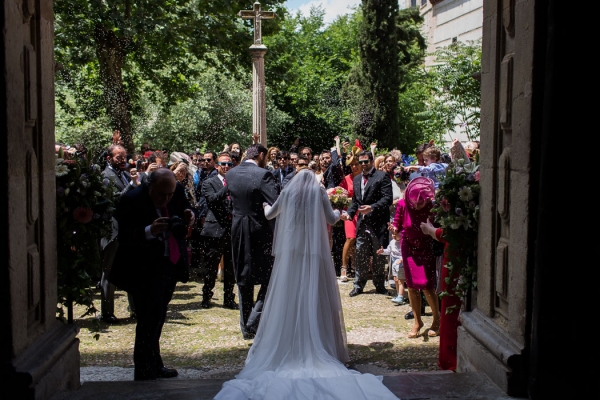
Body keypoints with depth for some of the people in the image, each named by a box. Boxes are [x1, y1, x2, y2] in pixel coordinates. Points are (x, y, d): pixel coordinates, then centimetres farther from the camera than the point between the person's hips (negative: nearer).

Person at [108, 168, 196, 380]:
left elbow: (186, 209, 13)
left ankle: (154, 365, 34)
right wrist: (149, 231, -40)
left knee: (157, 318, 20)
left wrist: (189, 216, -11)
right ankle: (144, 374, 8)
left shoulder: (177, 190, -3)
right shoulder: (132, 200, -20)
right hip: (145, 272, -7)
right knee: (149, 321, -6)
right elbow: (125, 238, -24)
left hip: (171, 266, 7)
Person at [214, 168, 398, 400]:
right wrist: (338, 212, 31)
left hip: (290, 251, 1)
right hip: (314, 252, -1)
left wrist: (266, 206, 45)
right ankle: (318, 348, 4)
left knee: (288, 297, 6)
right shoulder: (319, 192, 5)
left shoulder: (287, 192, 10)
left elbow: (269, 215, 22)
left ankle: (285, 347, 9)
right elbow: (331, 220, 8)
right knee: (315, 298, 2)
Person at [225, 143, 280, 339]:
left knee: (243, 280, 14)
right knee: (269, 278, 8)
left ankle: (246, 327, 20)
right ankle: (255, 321, -1)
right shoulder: (263, 174, -15)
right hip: (260, 231, -5)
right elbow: (276, 204, -21)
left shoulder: (231, 174, 3)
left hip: (238, 231, 5)